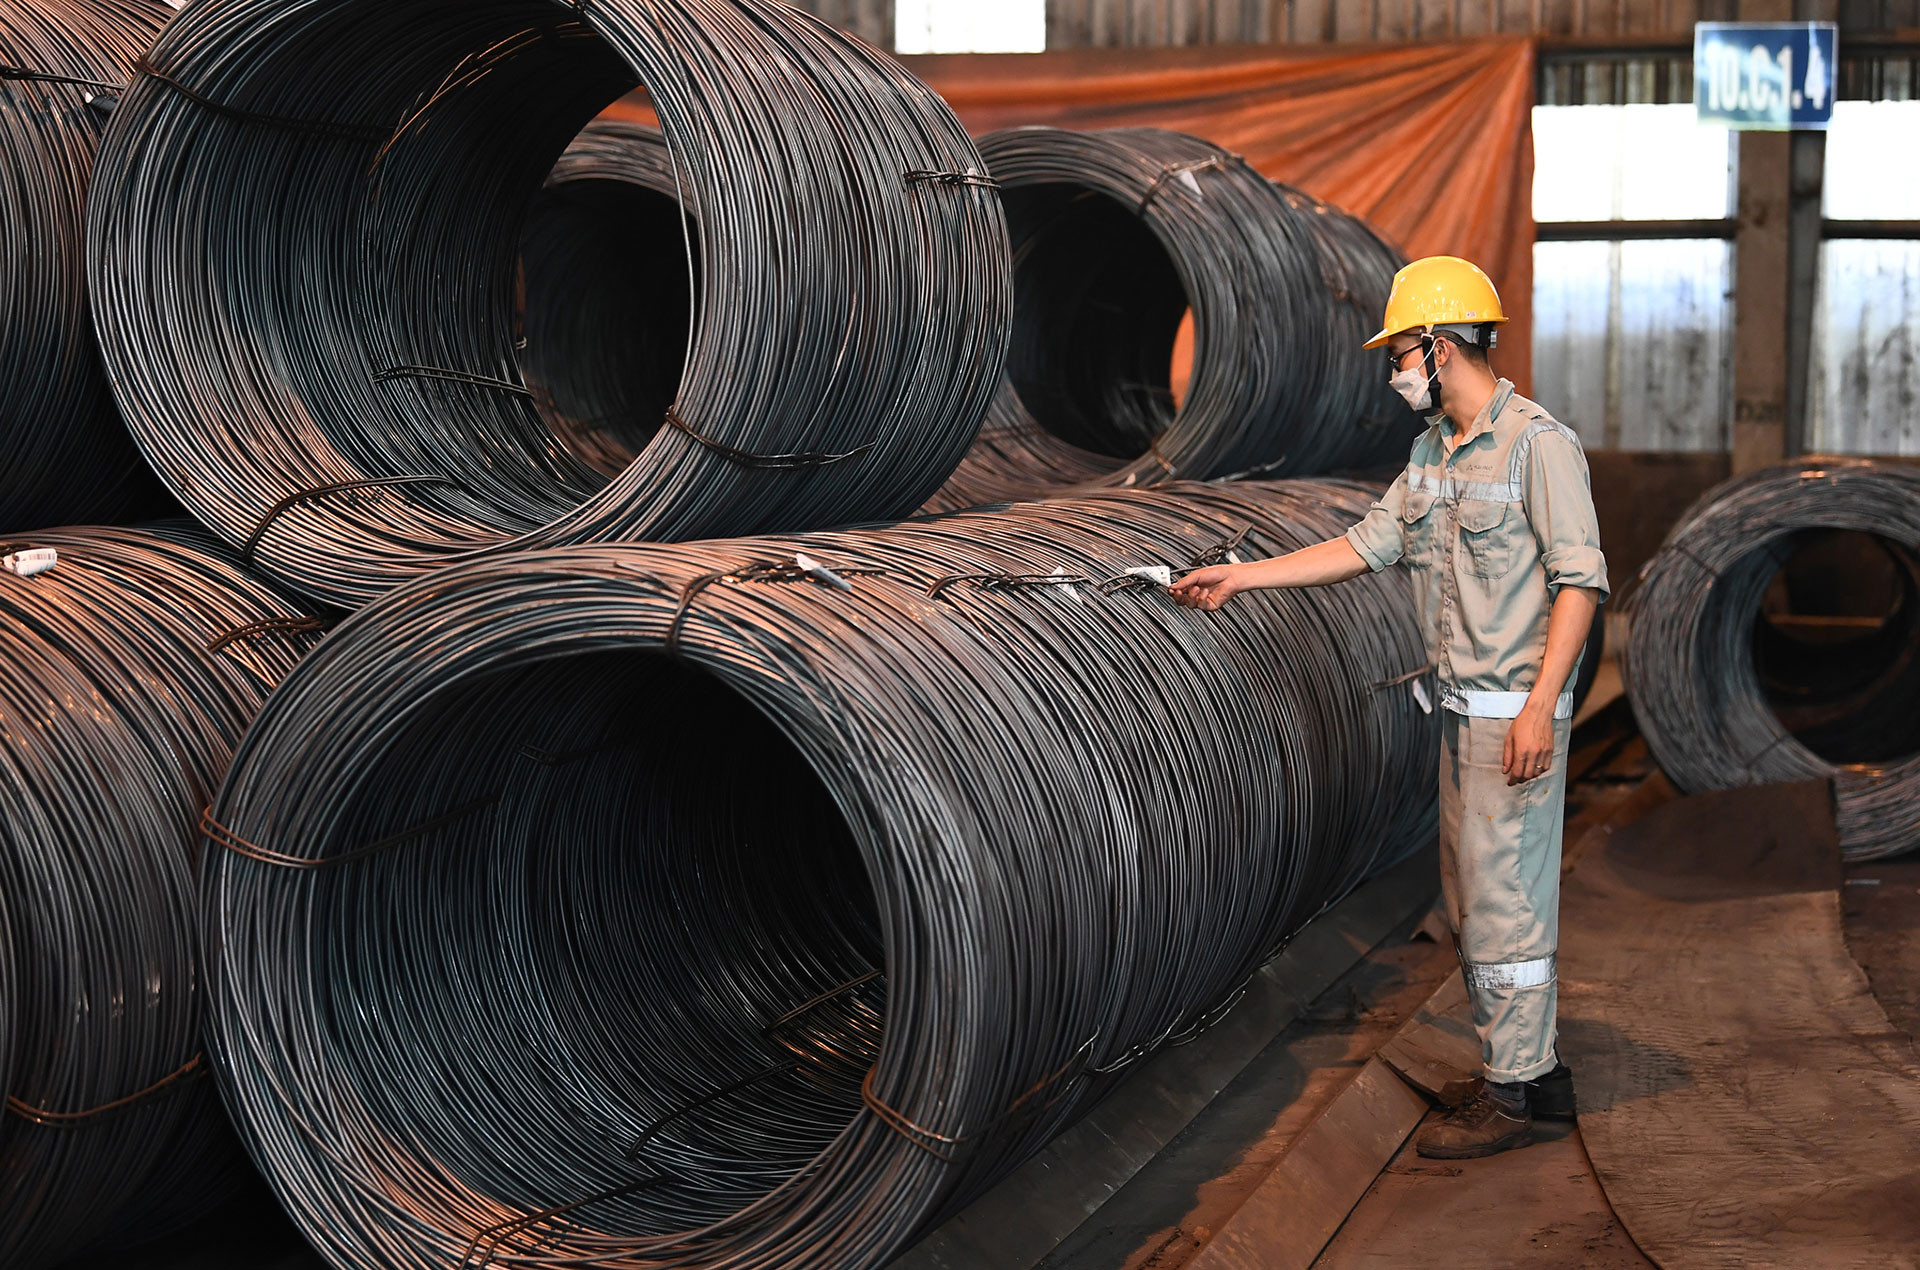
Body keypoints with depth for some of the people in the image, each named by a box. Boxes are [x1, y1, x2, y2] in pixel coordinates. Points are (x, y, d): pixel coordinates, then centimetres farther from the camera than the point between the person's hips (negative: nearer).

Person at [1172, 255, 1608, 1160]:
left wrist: (1539, 704, -23)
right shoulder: (1433, 451, 14)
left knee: (1505, 900, -4)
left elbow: (1580, 579, -17)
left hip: (1517, 714, -9)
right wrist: (1241, 576, 15)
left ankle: (1510, 1098, 5)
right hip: (1461, 711, 9)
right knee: (1472, 904, 14)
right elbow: (1369, 545, 17)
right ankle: (1534, 1070, 25)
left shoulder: (1538, 443, -13)